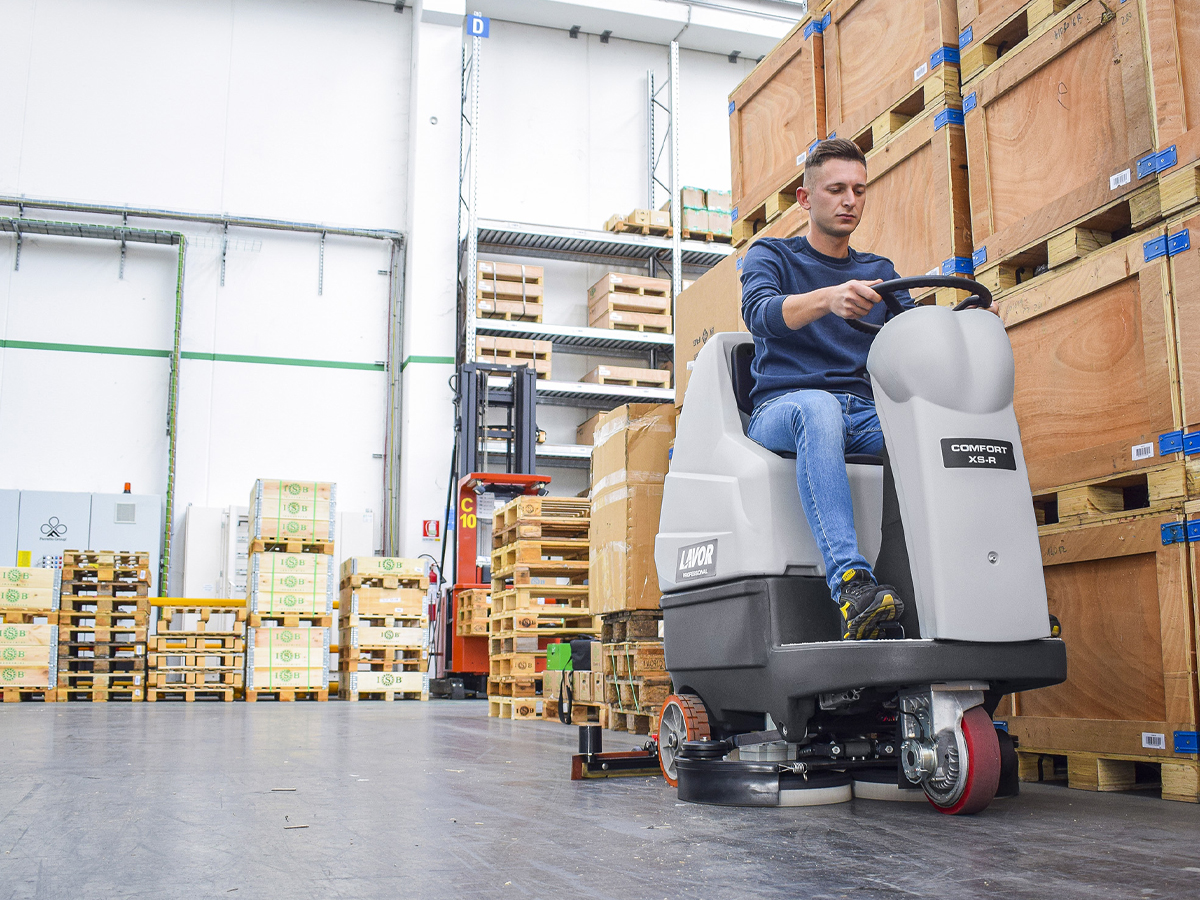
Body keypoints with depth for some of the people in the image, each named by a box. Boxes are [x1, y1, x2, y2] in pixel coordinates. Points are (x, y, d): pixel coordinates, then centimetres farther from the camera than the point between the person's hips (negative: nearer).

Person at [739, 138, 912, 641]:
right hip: (781, 407, -4)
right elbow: (759, 313, -13)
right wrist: (829, 298, -33)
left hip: (863, 414, 4)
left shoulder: (880, 272, 24)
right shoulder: (772, 255, 11)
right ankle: (852, 587, -53)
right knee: (818, 407, -40)